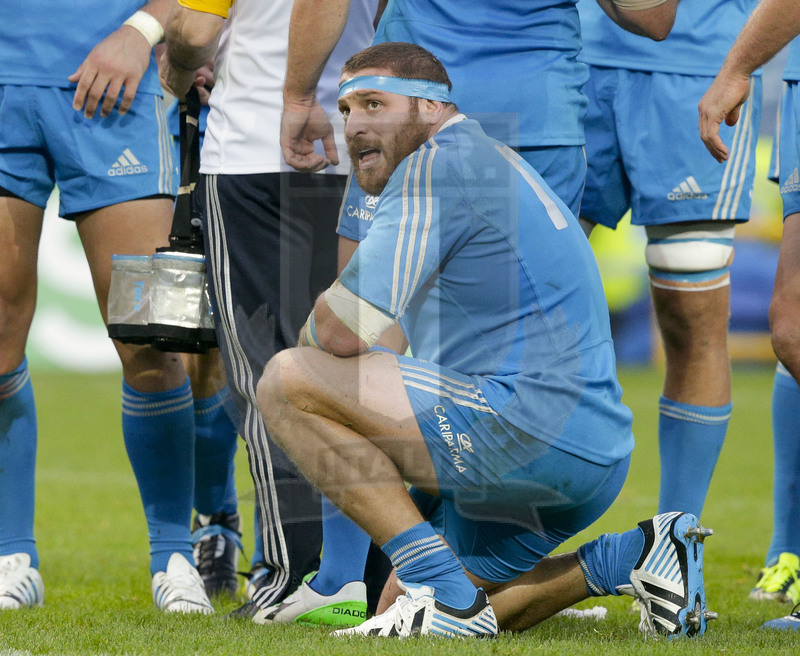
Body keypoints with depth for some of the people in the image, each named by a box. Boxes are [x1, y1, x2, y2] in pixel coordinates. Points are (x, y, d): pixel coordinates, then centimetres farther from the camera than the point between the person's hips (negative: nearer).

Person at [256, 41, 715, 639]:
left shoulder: (438, 163, -8)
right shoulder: (494, 162, 24)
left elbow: (341, 333, -14)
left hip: (529, 429, -11)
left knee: (287, 380, -12)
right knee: (403, 607, 19)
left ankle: (445, 594, -16)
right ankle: (632, 558, 11)